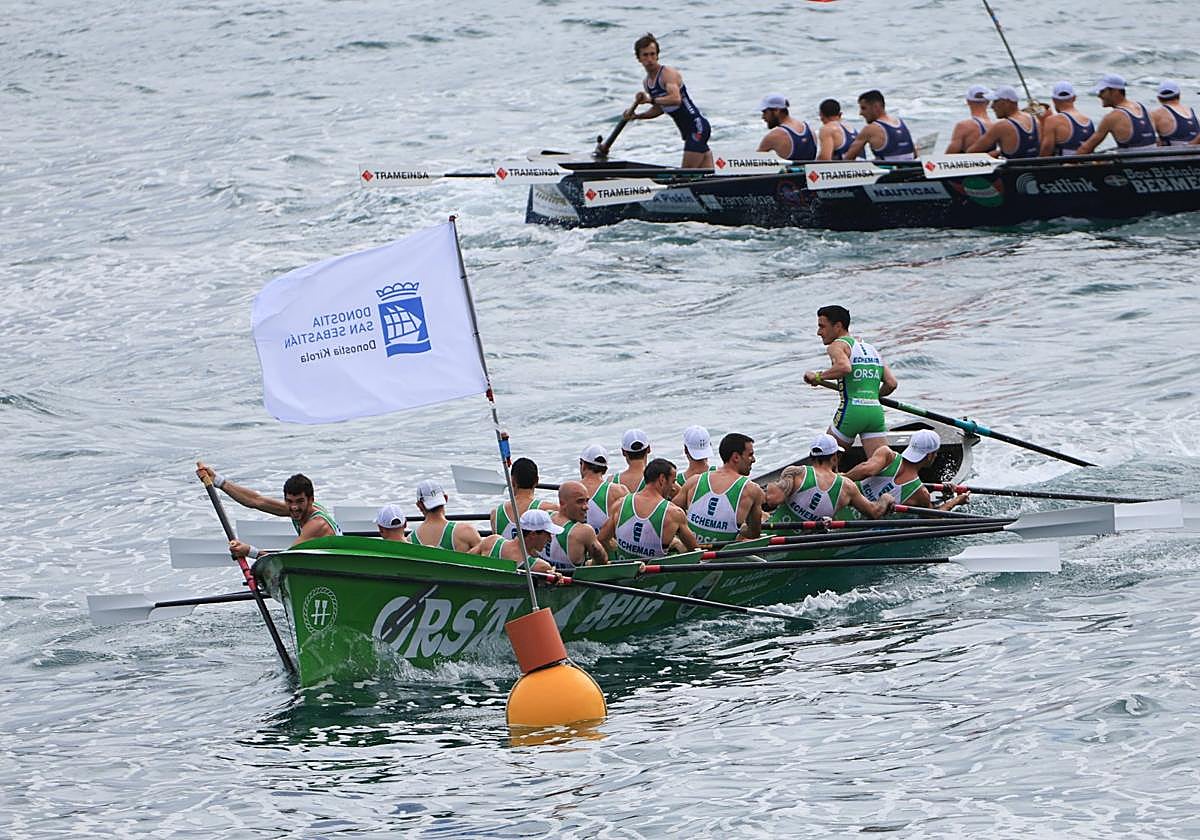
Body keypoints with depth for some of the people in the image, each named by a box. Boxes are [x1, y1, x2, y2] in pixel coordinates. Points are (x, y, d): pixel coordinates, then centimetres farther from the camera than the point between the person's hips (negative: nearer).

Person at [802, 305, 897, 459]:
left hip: (852, 411, -6)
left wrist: (818, 377, -7)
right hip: (876, 412, 6)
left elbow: (844, 367, -21)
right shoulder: (872, 349, 23)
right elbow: (891, 383, 14)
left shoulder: (837, 345, 2)